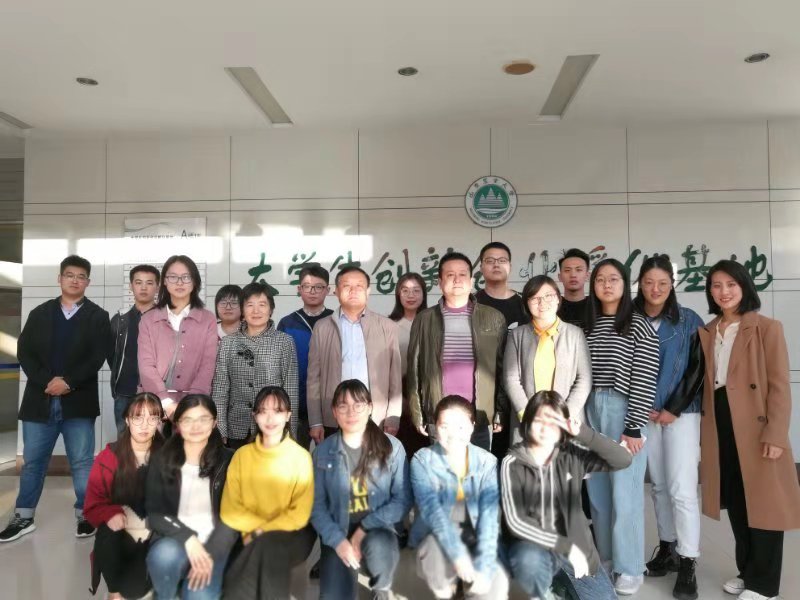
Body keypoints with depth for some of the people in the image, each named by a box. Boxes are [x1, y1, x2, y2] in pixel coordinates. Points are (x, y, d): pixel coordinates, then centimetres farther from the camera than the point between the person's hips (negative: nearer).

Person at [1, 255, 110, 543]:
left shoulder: (98, 316, 3)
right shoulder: (40, 313, 11)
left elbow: (97, 357, -6)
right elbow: (24, 352, 3)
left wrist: (68, 382, -17)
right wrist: (46, 382, -12)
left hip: (78, 401, -2)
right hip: (40, 399, 3)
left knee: (82, 462, 3)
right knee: (32, 461, 11)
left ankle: (85, 514, 15)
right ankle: (23, 517, 24)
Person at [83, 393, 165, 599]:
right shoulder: (109, 456, -6)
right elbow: (93, 504, -3)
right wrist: (111, 515, -24)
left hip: (152, 535, -1)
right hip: (118, 535, 1)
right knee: (107, 536, -33)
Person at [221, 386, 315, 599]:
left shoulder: (301, 456, -6)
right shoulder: (242, 455, 2)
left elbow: (300, 514, -7)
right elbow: (229, 510, 0)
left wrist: (263, 532, -15)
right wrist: (257, 528, -14)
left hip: (292, 536, -1)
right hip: (251, 537, 1)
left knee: (268, 543, -33)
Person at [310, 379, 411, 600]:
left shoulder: (392, 447, -5)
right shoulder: (323, 452, -1)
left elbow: (403, 500, -6)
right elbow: (317, 505, -3)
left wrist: (365, 528, -16)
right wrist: (338, 540, -17)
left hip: (377, 529, 0)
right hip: (338, 533, 1)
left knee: (379, 545, -34)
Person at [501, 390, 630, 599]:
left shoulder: (571, 456, -5)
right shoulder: (513, 463, -14)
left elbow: (623, 460, -14)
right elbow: (515, 522, -19)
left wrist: (584, 433, -26)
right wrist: (565, 546, -22)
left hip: (573, 543, 3)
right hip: (533, 544, -3)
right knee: (530, 563, -35)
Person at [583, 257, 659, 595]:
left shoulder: (639, 326, -4)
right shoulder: (587, 326, 11)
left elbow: (644, 381, -9)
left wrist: (634, 427, -13)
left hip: (623, 412, -5)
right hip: (590, 411, 5)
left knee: (625, 494, 0)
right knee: (598, 492, 11)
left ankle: (630, 568, 15)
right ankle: (606, 558, 26)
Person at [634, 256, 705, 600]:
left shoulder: (689, 321, -2)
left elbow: (697, 369, -4)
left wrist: (674, 409, -9)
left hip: (682, 412, -2)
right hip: (644, 413, 2)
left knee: (682, 488, -4)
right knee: (658, 485, 12)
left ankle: (688, 564, 6)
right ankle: (667, 548, 26)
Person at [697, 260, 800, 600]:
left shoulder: (767, 329, -5)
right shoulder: (706, 333, 11)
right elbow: (704, 382, 11)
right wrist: (705, 428, 6)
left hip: (755, 428, -5)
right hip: (719, 425, 5)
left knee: (762, 503, 4)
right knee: (735, 502, 14)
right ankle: (746, 571, 30)